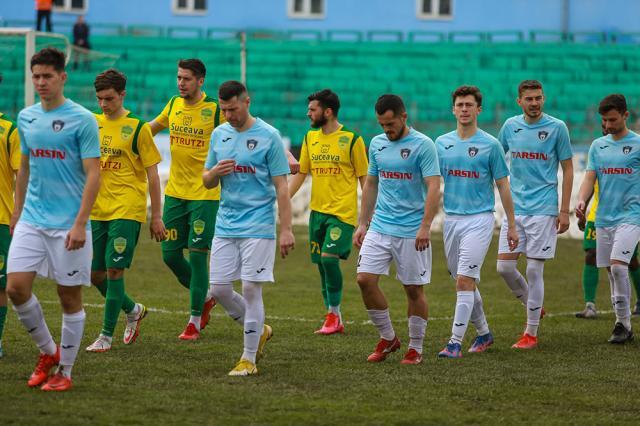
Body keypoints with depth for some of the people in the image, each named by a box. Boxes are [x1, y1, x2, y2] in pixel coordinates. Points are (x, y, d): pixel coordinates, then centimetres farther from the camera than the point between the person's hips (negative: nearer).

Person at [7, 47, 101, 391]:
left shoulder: (82, 120, -9)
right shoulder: (26, 118, 9)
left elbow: (93, 175, -11)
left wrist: (80, 224, -17)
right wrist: (17, 211, 19)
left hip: (68, 224, -5)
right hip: (31, 221, 5)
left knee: (69, 296, 2)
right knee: (16, 286, -6)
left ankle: (64, 371, 13)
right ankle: (47, 351, 15)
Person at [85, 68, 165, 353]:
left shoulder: (137, 127, -5)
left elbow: (152, 174, -3)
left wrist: (157, 217, -4)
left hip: (127, 211, -5)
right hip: (97, 210, 5)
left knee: (113, 269, -9)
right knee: (94, 273, 7)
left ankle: (107, 335, -1)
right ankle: (133, 310, 32)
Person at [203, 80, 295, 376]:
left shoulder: (269, 136, -7)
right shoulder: (219, 134, 9)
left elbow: (281, 187, -7)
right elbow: (206, 182, 16)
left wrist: (286, 230, -12)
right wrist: (216, 172, -8)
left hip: (258, 226, -6)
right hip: (225, 226, 6)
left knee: (251, 289, -7)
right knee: (219, 288, 3)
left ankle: (249, 359, 1)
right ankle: (259, 331, 26)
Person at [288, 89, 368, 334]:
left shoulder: (352, 139, -6)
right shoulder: (310, 138, 10)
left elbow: (364, 178, -3)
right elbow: (300, 174, 16)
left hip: (343, 212, -6)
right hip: (317, 210, 6)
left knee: (329, 257, -19)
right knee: (322, 263, 6)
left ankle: (334, 313, -7)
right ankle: (334, 320, 15)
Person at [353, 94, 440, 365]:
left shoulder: (422, 145, -9)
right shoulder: (377, 144, 9)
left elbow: (433, 187, -15)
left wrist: (425, 226, -24)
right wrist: (362, 224, 15)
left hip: (411, 230, -5)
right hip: (380, 228, 5)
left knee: (414, 290, 2)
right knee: (365, 279, -7)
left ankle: (416, 349, 15)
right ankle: (387, 338, 10)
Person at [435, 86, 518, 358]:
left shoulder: (490, 144, -4)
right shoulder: (442, 143, 8)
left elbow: (503, 185, 1)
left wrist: (511, 225, 1)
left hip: (479, 220, -5)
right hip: (451, 220, 5)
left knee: (465, 280, -14)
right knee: (465, 283, 12)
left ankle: (455, 342, -15)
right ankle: (483, 333, 29)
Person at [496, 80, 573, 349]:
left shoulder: (556, 127, -3)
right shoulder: (511, 126, 7)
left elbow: (568, 169, 0)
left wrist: (564, 211, -5)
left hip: (543, 209, -4)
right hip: (514, 207, 4)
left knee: (534, 270, -4)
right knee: (505, 266, -1)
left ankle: (531, 333, 3)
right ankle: (534, 307, 24)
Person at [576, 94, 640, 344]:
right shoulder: (598, 146, 11)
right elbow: (590, 177, 6)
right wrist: (581, 200, -12)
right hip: (604, 217, 5)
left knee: (618, 265, -20)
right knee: (611, 272, 7)